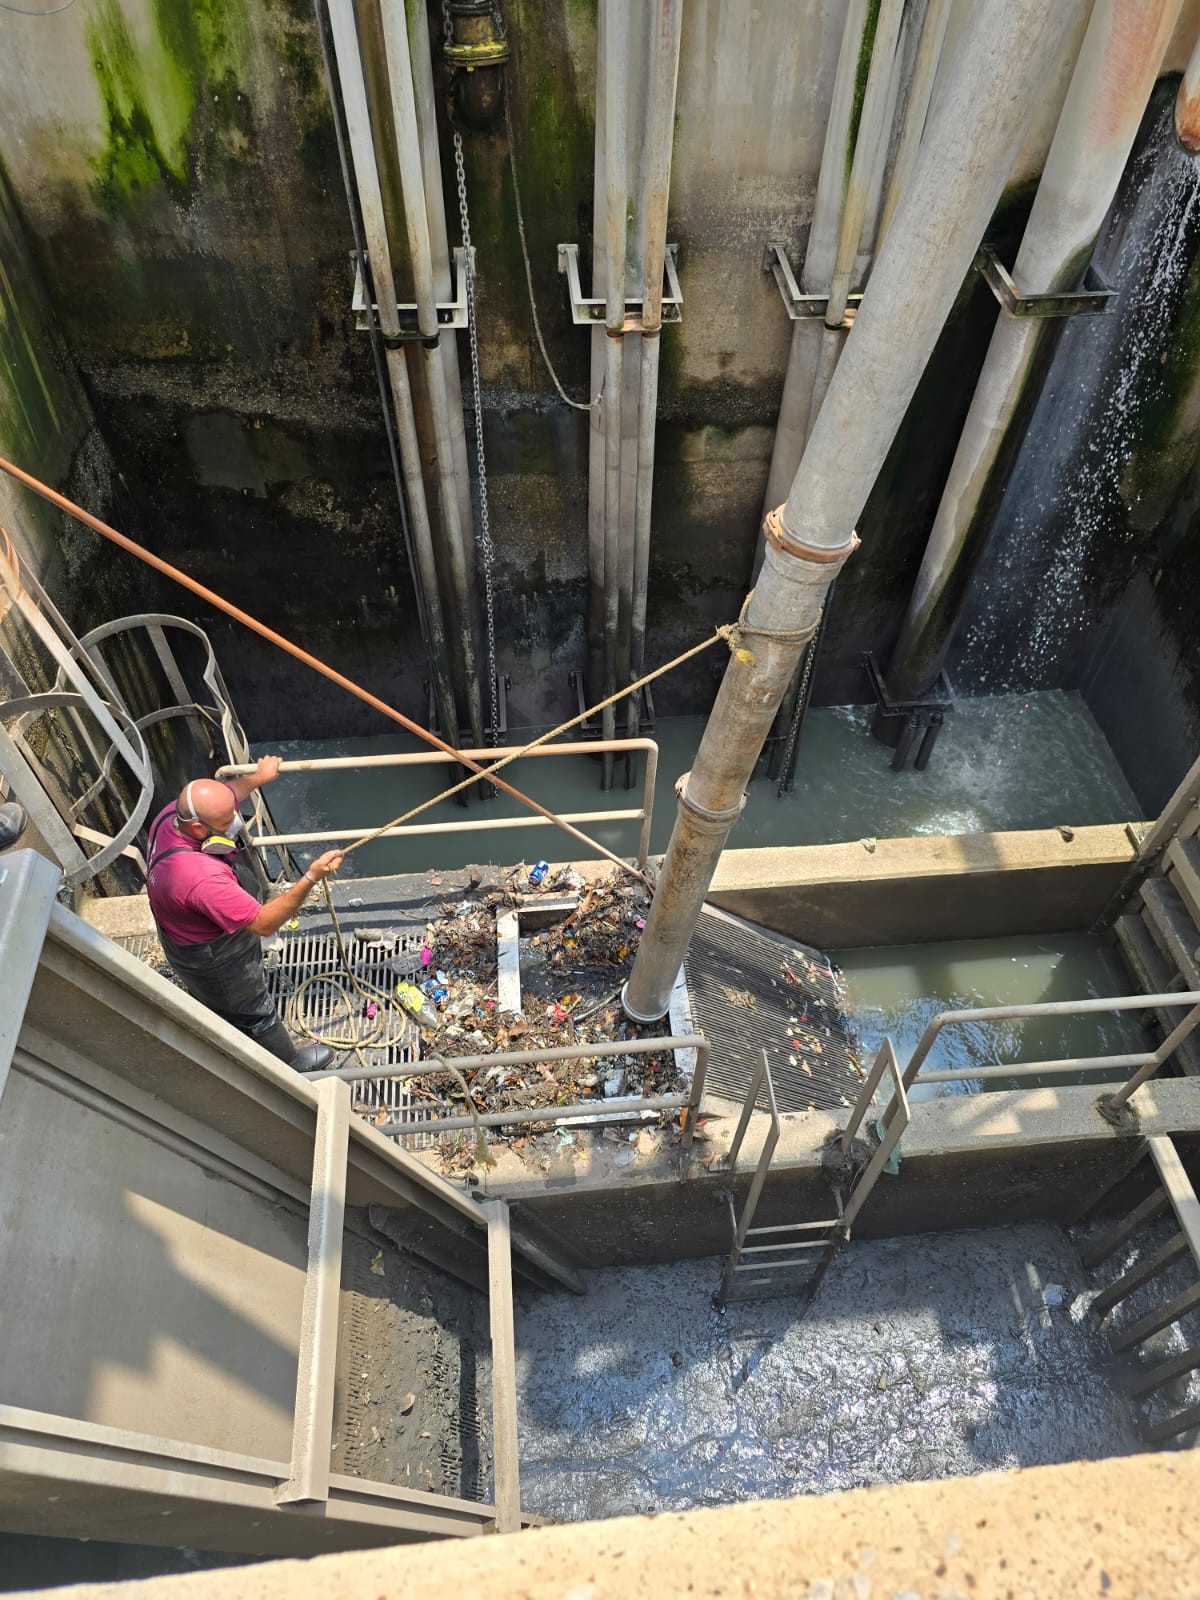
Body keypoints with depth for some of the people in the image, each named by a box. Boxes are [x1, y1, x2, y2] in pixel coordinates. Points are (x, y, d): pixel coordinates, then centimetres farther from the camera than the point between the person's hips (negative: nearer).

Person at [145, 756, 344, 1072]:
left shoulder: (172, 814, -22)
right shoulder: (201, 877, -48)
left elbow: (228, 795, 3)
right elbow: (265, 923, -39)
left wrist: (258, 776, 19)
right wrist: (310, 878, -44)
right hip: (216, 962, -8)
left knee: (208, 999, 37)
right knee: (253, 1013, 20)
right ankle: (291, 1062, 47)